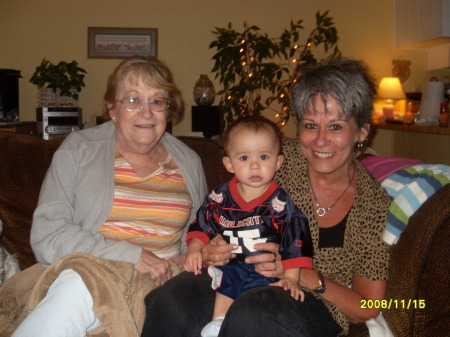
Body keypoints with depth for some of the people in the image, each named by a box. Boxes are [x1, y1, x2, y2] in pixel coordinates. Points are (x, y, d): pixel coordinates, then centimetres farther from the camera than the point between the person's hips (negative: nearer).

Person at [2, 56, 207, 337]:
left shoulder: (190, 163, 13)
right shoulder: (77, 151, 3)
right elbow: (47, 235, -7)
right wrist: (130, 256, -17)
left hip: (159, 283, 1)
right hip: (88, 272, 0)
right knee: (77, 284, -37)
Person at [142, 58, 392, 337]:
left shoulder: (375, 203, -4)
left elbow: (367, 309, 0)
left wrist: (300, 273, -16)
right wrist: (213, 249, -14)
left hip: (316, 310, -1)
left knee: (254, 309, -38)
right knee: (174, 298, -32)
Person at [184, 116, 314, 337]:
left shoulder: (281, 204, -4)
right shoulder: (219, 198, 5)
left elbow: (296, 242, -4)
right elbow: (202, 226, 14)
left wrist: (291, 278, -9)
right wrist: (194, 249, -2)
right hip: (231, 265, 3)